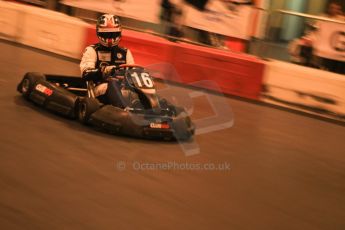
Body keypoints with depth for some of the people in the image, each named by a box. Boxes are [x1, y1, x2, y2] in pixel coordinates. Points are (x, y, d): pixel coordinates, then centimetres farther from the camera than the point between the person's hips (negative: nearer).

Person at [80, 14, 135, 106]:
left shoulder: (125, 52, 22)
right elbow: (85, 73, -8)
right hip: (101, 88, -4)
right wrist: (103, 70, -26)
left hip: (123, 86, 4)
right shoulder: (92, 50, 8)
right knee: (112, 85, -37)